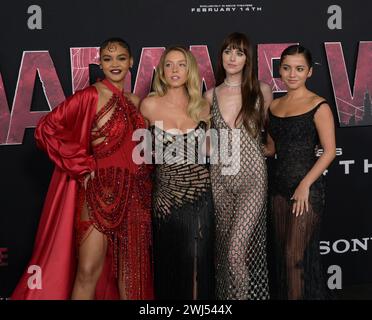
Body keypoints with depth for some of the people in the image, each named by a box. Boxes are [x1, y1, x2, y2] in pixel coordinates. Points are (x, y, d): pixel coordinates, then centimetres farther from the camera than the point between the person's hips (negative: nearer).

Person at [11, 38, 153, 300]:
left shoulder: (135, 102, 12)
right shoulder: (90, 96, -6)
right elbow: (46, 128, -12)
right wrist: (82, 165, -11)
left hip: (133, 195, 6)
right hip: (99, 191, -6)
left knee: (130, 268, 10)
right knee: (89, 270, -8)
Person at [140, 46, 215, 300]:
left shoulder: (202, 106, 6)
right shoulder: (150, 105, -2)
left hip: (200, 190, 2)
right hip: (167, 191, -1)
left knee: (199, 259, 0)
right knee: (171, 258, 5)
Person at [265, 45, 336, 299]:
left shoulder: (318, 106, -7)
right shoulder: (274, 106, 10)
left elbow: (329, 151, -11)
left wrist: (305, 185, -17)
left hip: (307, 189, -6)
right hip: (280, 187, 6)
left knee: (296, 255, -6)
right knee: (283, 254, 11)